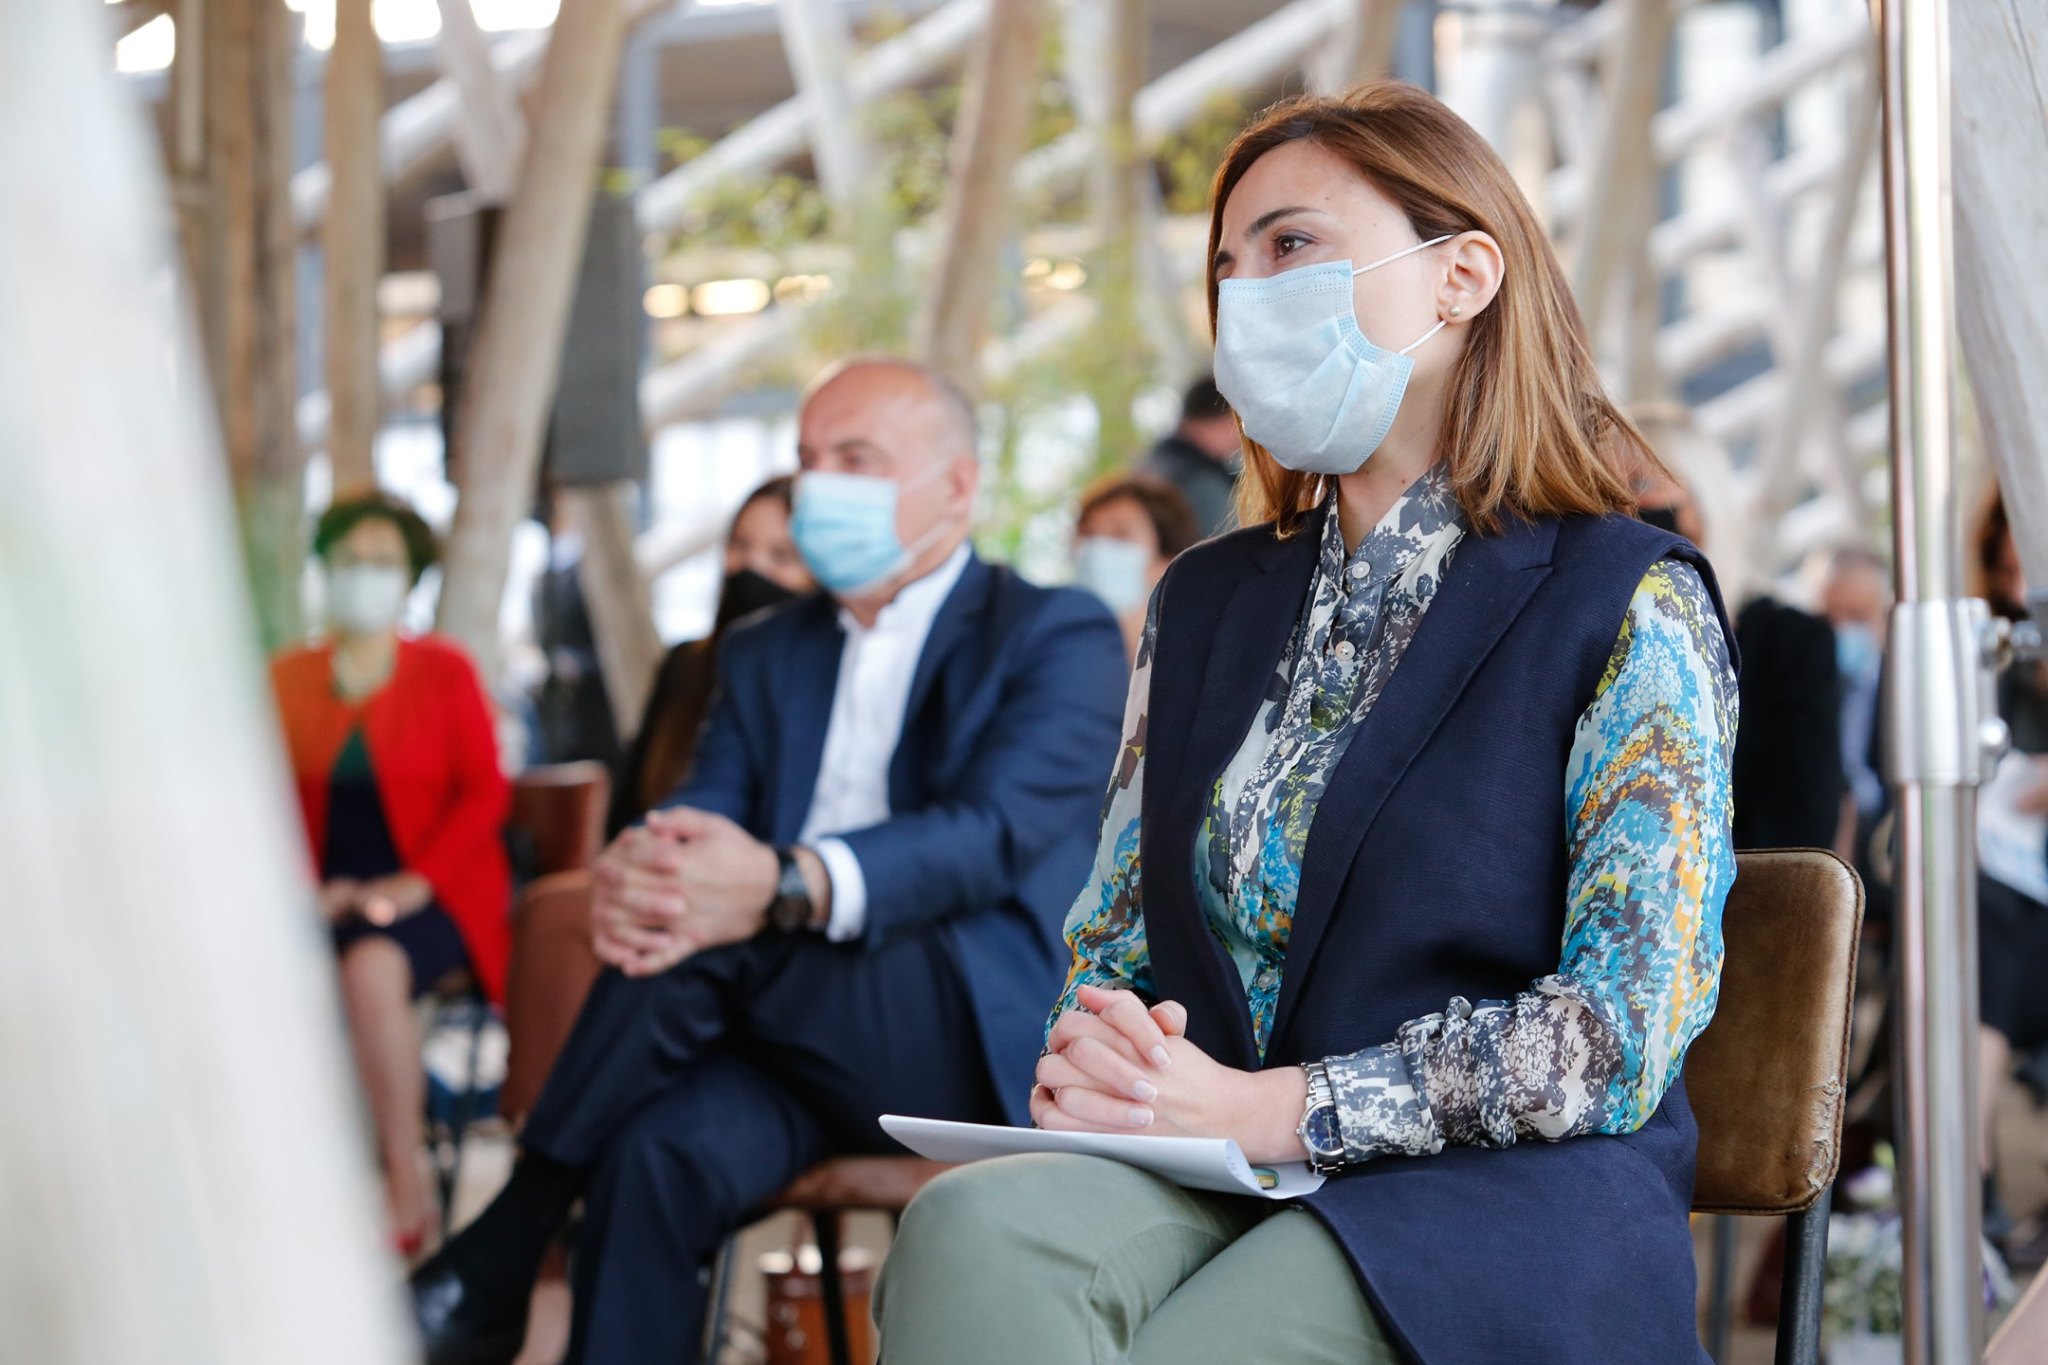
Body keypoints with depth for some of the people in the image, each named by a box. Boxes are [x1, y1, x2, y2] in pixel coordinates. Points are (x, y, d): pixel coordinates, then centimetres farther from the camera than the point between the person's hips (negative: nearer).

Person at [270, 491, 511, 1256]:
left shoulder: (444, 670, 5)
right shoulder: (289, 678, 12)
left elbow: (486, 794, 0)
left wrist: (414, 884, -13)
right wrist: (307, 885, -9)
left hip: (432, 892, -2)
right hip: (331, 896, 2)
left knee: (372, 969, -36)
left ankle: (407, 1189, -24)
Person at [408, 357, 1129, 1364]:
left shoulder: (1058, 638, 3)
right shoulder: (766, 654, 21)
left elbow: (995, 833, -15)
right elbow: (699, 820, 6)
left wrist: (789, 887, -34)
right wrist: (633, 870, -23)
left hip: (978, 1043, -5)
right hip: (801, 1044, 5)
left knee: (709, 927, -29)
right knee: (657, 1151, -29)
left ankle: (490, 1271, -19)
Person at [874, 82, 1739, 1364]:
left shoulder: (1632, 609, 0)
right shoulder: (1205, 601, 20)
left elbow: (1623, 1033, -8)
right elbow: (1116, 930, 21)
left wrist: (1265, 1110, -15)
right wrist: (1087, 1057, -5)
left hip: (1499, 1195, -4)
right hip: (1208, 1180, 5)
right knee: (974, 1227, -32)